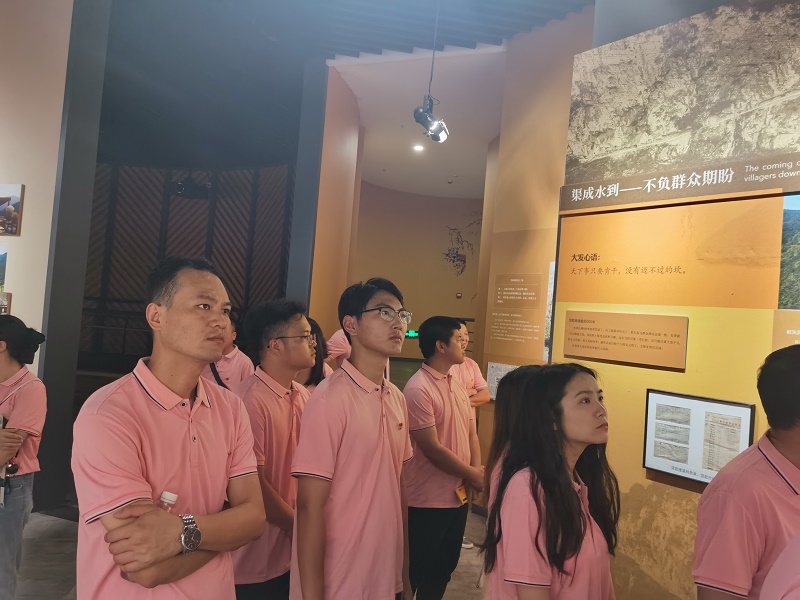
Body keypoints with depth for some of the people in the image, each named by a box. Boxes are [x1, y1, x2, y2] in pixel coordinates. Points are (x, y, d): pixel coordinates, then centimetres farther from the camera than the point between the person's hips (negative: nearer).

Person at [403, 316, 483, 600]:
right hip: (428, 501, -8)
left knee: (446, 567, 20)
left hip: (459, 495, 8)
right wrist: (473, 475, -11)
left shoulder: (457, 384, 8)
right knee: (421, 573, 8)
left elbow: (471, 431, 11)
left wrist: (477, 470, -6)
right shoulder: (418, 389, -19)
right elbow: (432, 448, -21)